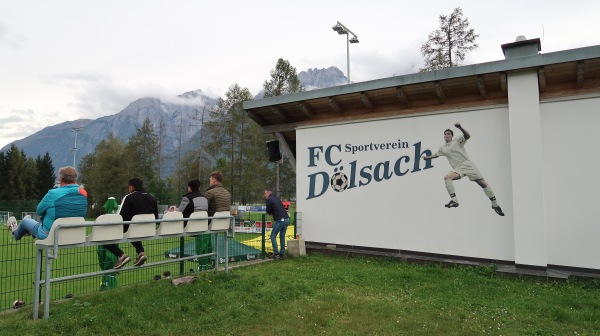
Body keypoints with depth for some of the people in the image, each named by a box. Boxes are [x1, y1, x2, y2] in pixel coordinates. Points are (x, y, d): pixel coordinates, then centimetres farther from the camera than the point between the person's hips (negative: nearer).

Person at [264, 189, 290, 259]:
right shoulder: (276, 198, 21)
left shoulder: (269, 199, -4)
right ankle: (282, 253, 15)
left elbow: (268, 211, 0)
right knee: (282, 236, 14)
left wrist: (270, 213, 21)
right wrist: (272, 212, 17)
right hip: (286, 219, 8)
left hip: (280, 220, -8)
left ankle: (276, 253, -2)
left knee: (273, 236, 2)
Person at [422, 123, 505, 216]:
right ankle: (454, 200, -31)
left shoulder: (457, 141, 5)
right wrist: (427, 157, 30)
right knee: (447, 177, -29)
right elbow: (436, 155, 36)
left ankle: (495, 204, 7)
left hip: (467, 164, -3)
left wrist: (460, 128, -25)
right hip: (458, 168, 3)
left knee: (483, 183, -8)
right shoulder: (442, 148, 18)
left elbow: (467, 136, -13)